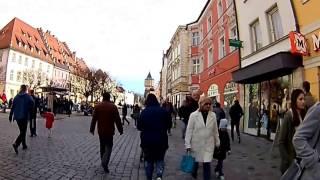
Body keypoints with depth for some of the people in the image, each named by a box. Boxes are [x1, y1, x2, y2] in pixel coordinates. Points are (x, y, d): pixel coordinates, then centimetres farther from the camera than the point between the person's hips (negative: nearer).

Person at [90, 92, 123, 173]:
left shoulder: (97, 106, -2)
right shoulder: (113, 107, -10)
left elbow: (94, 119, 3)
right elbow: (117, 120, -8)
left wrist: (92, 129, 14)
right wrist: (120, 130, 1)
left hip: (101, 131, 3)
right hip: (109, 131, -3)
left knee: (102, 146, 19)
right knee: (109, 146, 4)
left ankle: (103, 161, 32)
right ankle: (105, 162, -14)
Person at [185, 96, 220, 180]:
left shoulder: (213, 115, -4)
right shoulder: (193, 115, -13)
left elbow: (215, 130, 5)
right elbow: (189, 131, -10)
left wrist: (217, 142, 11)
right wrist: (188, 144, -10)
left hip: (209, 144, 1)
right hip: (196, 143, -1)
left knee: (207, 164, -2)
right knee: (195, 161, 20)